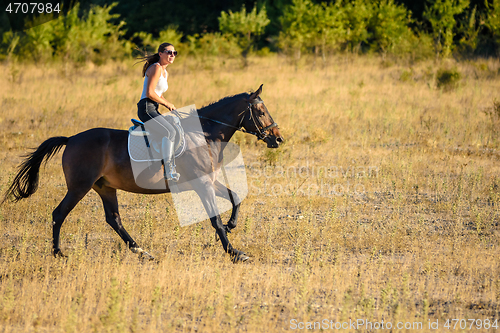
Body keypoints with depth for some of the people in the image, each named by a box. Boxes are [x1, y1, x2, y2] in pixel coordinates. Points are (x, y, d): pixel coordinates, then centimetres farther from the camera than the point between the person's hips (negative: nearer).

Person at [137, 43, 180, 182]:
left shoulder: (165, 72, 19)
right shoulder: (156, 68, -10)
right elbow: (150, 93, -18)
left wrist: (169, 105, 8)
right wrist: (167, 104, -7)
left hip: (153, 111, 10)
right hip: (146, 109, -10)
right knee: (170, 131, -25)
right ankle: (168, 170, -32)